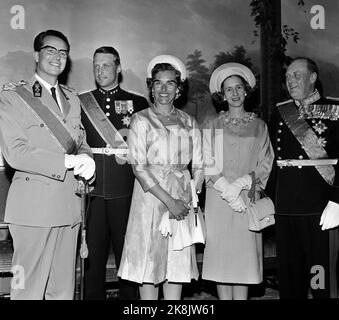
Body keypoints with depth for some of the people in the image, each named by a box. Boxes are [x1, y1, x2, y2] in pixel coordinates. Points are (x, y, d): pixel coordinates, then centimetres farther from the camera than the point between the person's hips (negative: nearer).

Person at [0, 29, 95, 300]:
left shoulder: (72, 99, 18)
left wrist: (86, 159, -6)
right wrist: (69, 161, -17)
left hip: (69, 204, 6)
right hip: (34, 206, -6)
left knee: (64, 288, 12)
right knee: (29, 288, 0)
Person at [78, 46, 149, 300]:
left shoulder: (139, 103, 10)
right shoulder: (81, 103, 13)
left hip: (125, 190, -1)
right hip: (91, 188, 1)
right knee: (93, 253, 4)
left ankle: (130, 296, 16)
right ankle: (93, 296, 17)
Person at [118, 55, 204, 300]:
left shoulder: (189, 123, 11)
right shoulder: (141, 120, 1)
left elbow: (199, 167, 9)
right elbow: (138, 166, -8)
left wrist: (187, 200, -6)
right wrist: (168, 201, -14)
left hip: (182, 201, 3)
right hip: (151, 195, -3)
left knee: (178, 264, 6)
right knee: (149, 261, 1)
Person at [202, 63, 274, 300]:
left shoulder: (259, 126, 9)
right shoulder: (214, 126, 8)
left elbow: (265, 163, 3)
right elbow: (208, 164, 1)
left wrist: (240, 184, -12)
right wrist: (228, 191, -11)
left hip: (248, 197, 0)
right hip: (218, 198, 0)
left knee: (245, 253, 0)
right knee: (220, 254, 0)